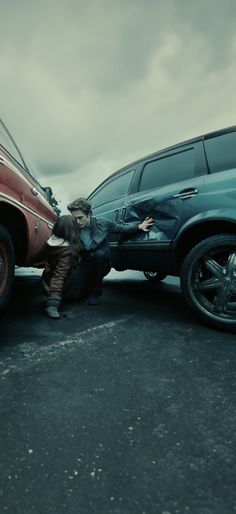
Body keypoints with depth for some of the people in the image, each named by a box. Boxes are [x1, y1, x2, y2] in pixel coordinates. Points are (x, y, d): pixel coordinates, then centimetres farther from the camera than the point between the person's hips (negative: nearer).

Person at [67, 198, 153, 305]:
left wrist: (139, 226, -6)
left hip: (101, 264, -1)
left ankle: (95, 292, -13)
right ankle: (88, 282, 20)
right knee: (72, 294, -18)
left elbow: (121, 228, 4)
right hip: (83, 264, 1)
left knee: (99, 254, -36)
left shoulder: (102, 223, -11)